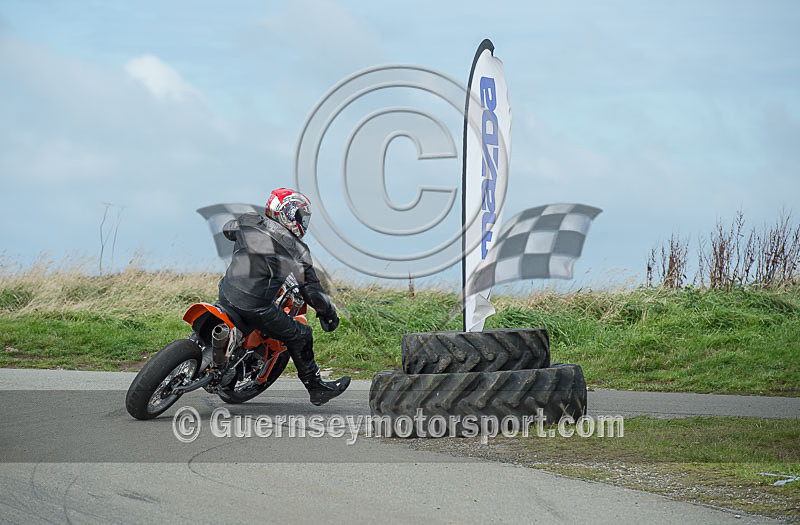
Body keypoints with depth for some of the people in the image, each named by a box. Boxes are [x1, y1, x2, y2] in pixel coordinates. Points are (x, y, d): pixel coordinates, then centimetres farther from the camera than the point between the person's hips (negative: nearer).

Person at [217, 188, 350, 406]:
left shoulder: (249, 222, 5)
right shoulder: (295, 249, -7)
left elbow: (227, 229, 29)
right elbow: (311, 289, -5)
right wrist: (329, 313, 11)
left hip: (226, 294, 6)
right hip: (255, 307, -6)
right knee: (300, 337, 11)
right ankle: (316, 387, 21)